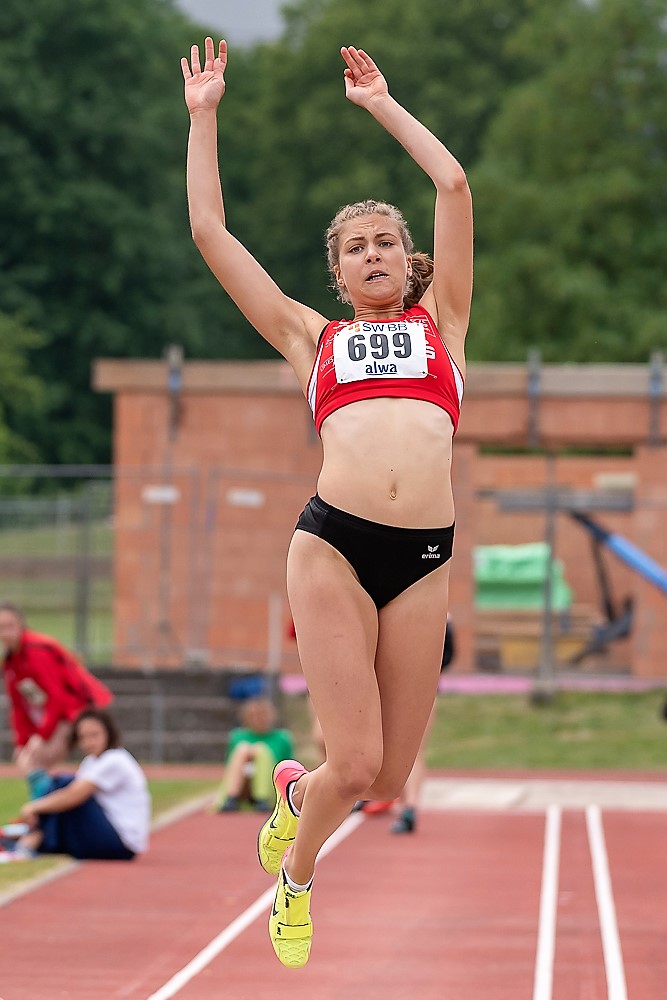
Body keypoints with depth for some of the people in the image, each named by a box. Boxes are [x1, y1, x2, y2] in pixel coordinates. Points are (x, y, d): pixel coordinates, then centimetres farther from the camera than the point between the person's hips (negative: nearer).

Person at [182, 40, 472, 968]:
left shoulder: (438, 321, 21)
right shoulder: (311, 336, 19)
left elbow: (454, 185, 16)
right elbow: (209, 230, 19)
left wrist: (381, 102, 24)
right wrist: (203, 116, 23)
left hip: (425, 558, 2)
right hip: (333, 544, -2)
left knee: (388, 782, 3)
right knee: (355, 763, -11)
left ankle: (294, 792, 37)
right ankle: (296, 874, 20)